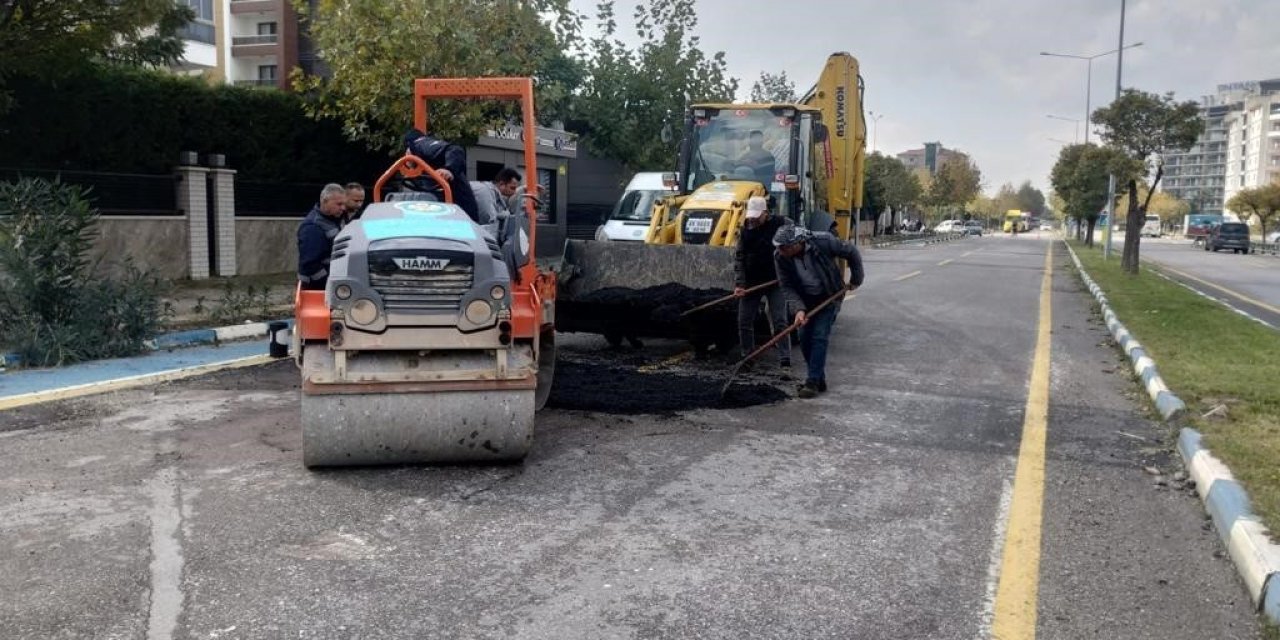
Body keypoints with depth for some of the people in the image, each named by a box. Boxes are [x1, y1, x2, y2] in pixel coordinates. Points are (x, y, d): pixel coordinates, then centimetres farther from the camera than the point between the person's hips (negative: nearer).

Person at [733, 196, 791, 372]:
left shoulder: (782, 224, -9)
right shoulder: (746, 229, 2)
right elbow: (739, 258, 1)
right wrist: (739, 283, -9)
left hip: (775, 282, -4)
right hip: (751, 283, 4)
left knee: (779, 321, -5)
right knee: (744, 322, 6)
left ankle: (785, 359, -1)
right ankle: (747, 357, 20)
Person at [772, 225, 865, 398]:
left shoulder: (823, 242, -29)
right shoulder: (780, 257, -20)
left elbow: (851, 252, -13)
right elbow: (786, 286, -13)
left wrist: (856, 280, -6)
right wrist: (799, 308, -26)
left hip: (829, 297, -4)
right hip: (806, 299, 4)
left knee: (819, 336, -12)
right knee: (804, 338, 2)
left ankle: (814, 382, -7)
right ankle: (818, 379, 18)